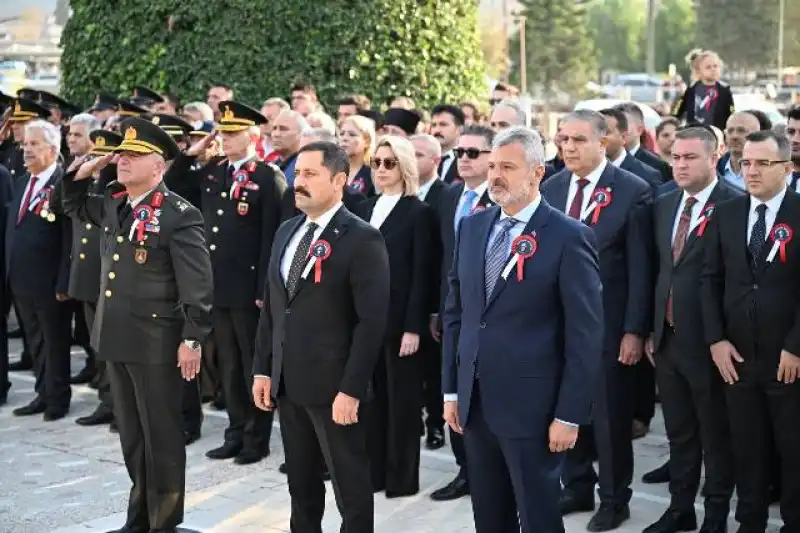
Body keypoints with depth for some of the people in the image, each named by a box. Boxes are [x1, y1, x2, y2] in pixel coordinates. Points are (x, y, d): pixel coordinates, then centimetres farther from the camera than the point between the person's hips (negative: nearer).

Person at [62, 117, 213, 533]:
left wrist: (192, 339, -18)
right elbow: (73, 206, 30)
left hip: (156, 343, -8)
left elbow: (197, 284, -15)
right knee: (131, 435, 16)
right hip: (116, 339, 8)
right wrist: (81, 173, 10)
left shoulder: (179, 215, -13)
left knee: (161, 436, 3)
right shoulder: (112, 206, 10)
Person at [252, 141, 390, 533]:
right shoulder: (286, 232, 12)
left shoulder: (361, 239, -11)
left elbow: (372, 320, -16)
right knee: (301, 484, 16)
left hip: (334, 386, -7)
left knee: (351, 486, 5)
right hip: (288, 382, 7)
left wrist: (351, 389, -19)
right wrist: (263, 369, 10)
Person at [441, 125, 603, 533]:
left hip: (532, 407, -6)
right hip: (474, 402, 6)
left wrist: (569, 415, -13)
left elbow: (585, 334, -12)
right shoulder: (471, 228, 8)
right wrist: (451, 390, 10)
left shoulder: (569, 237, -11)